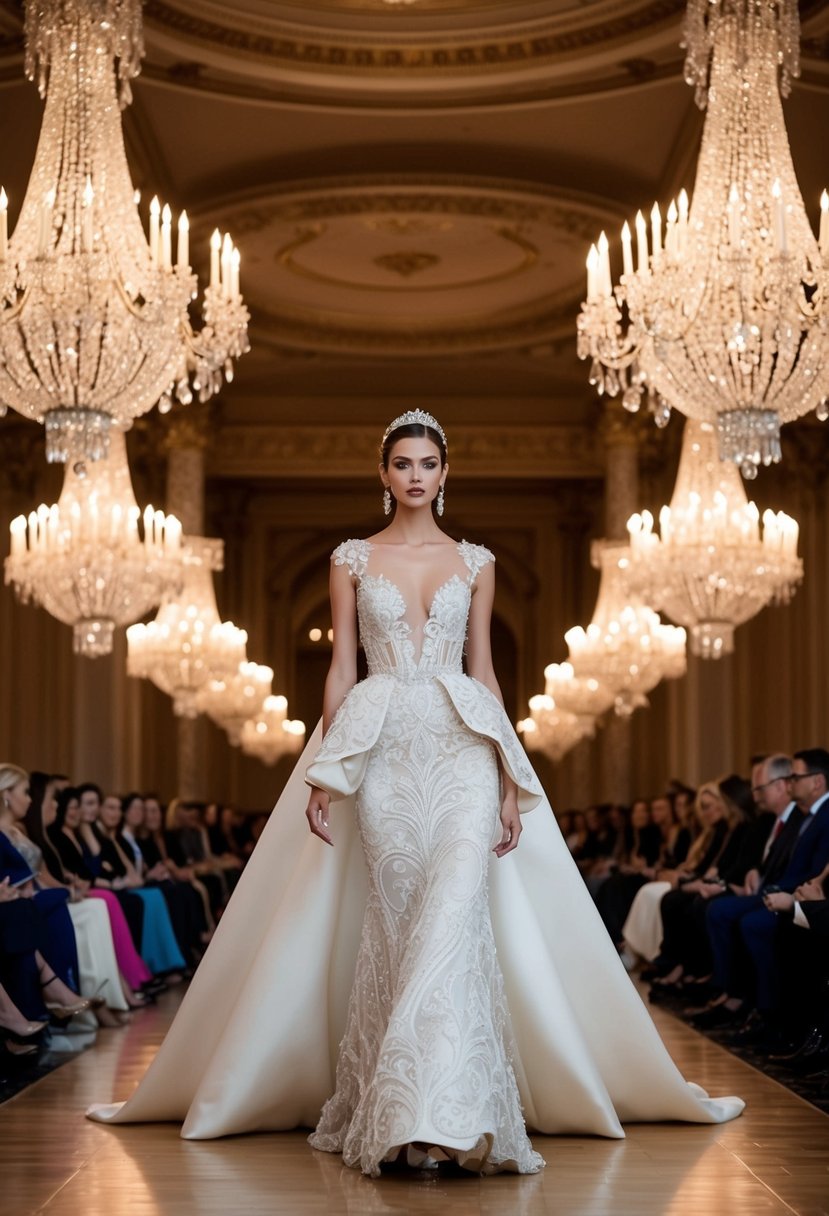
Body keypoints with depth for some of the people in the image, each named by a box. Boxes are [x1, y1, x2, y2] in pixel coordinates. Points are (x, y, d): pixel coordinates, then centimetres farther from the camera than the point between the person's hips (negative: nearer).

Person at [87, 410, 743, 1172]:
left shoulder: (475, 562, 12)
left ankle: (445, 1109, -21)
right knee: (396, 913, -4)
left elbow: (483, 670, 11)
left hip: (461, 743, 0)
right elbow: (340, 669, 7)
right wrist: (324, 775, -1)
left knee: (456, 903, -18)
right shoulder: (353, 560, 10)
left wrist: (510, 777, 4)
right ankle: (391, 1111, 5)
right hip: (380, 744, 0)